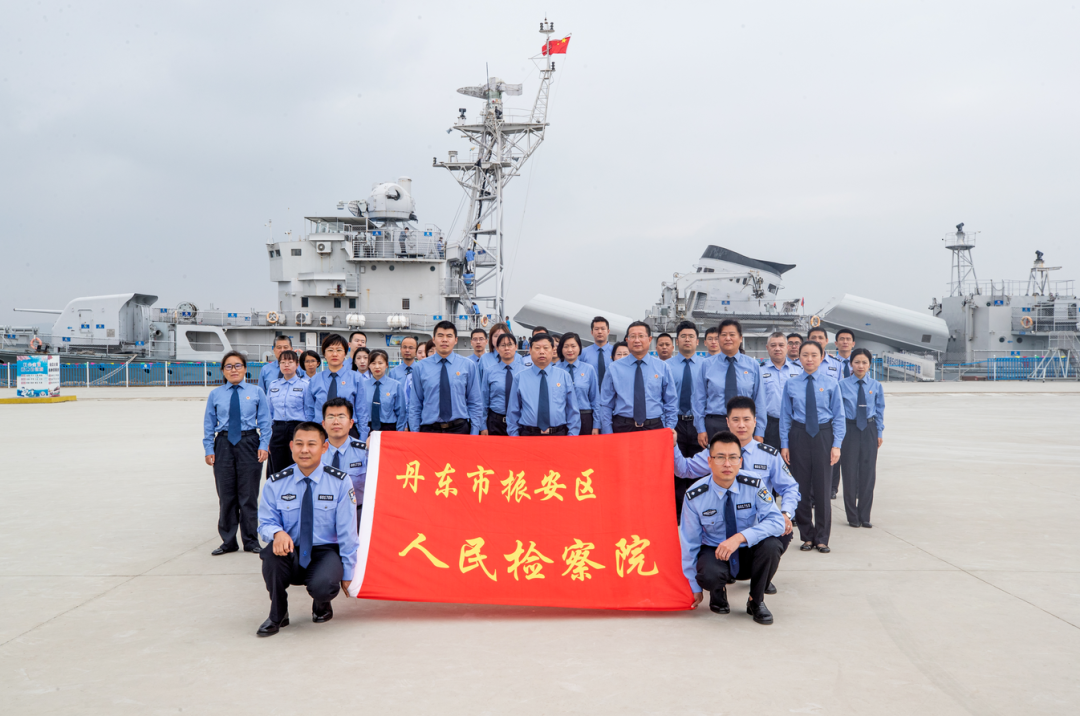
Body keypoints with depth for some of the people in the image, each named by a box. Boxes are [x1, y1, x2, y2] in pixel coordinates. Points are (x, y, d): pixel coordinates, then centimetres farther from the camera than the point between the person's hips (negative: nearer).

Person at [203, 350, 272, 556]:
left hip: (249, 443, -1)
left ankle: (251, 541, 15)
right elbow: (209, 424, 7)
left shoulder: (256, 392, 3)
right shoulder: (215, 395, 6)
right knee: (226, 496, 6)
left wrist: (263, 445, -6)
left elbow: (265, 421, 3)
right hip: (224, 444, 1)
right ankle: (228, 541, 19)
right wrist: (209, 449, 1)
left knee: (249, 494, 3)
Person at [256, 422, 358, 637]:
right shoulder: (275, 483, -2)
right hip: (291, 555, 2)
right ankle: (277, 616, -7)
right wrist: (278, 532, -24)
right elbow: (265, 522, 1)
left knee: (322, 586, -34)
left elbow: (347, 532, -4)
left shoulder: (339, 483, -7)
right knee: (272, 553, -34)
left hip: (326, 552, -2)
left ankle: (322, 606, 9)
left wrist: (348, 573, -4)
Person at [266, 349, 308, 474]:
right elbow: (268, 413, 16)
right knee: (277, 472, 6)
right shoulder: (273, 386, 13)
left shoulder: (304, 385, -1)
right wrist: (267, 437, 11)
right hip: (277, 430, 4)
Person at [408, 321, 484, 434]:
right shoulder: (421, 367, 7)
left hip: (459, 429, 0)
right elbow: (415, 406, 8)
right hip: (428, 429, 0)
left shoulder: (469, 366, 6)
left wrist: (474, 434, -2)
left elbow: (475, 404, 6)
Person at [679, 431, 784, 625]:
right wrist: (695, 587, -4)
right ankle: (718, 594, 4)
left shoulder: (753, 485, -15)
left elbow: (776, 521, -23)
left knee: (770, 543, -31)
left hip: (748, 554, 2)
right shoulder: (695, 496, -16)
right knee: (709, 574, -36)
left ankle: (756, 601, -6)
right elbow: (689, 543, -8)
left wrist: (740, 537, -37)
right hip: (714, 553, -2)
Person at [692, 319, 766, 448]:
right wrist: (701, 429, -1)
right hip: (714, 425, 0)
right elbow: (699, 399, 6)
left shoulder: (753, 365, 8)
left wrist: (759, 432, 3)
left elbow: (759, 400, 8)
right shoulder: (707, 365, 6)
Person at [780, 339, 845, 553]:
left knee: (822, 488, 2)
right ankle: (807, 536, 20)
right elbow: (785, 416, 5)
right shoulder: (791, 384, 3)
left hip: (823, 435, -1)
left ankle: (822, 538, 15)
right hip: (799, 436, 1)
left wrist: (837, 445, -5)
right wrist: (784, 444, 1)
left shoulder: (830, 384, 1)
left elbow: (839, 416, 2)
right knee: (801, 488, 5)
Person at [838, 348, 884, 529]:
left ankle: (864, 516, 15)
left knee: (868, 472, 4)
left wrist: (879, 433, 5)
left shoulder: (876, 386, 3)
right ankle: (852, 516, 12)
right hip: (850, 429, -2)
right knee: (850, 472, 0)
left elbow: (880, 410, 9)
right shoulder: (843, 385, -2)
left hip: (869, 429, 2)